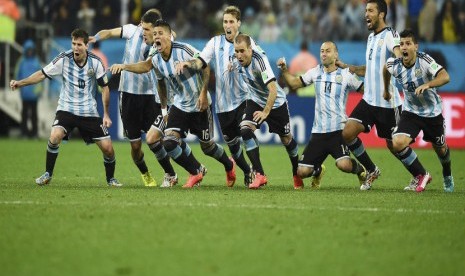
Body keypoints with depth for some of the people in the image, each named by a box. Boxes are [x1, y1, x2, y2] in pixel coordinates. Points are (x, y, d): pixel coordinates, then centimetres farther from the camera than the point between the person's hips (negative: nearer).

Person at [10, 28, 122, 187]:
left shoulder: (95, 62, -9)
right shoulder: (64, 59, -11)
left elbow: (104, 87, 1)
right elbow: (42, 74, -5)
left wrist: (106, 114, -2)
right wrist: (20, 83, -17)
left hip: (89, 112, 1)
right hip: (66, 109, -1)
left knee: (107, 148, -4)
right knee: (55, 136, -28)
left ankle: (111, 179, 23)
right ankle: (47, 174, -8)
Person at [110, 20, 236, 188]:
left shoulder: (184, 50, -20)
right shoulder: (156, 61, -2)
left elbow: (206, 68, -13)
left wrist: (203, 93, -18)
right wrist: (164, 108, 15)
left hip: (200, 105, -5)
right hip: (179, 105, 5)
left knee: (207, 146, 4)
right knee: (169, 141, -13)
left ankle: (229, 165, 37)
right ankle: (197, 171, 9)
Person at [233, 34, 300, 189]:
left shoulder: (260, 60, -34)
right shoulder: (237, 61, -15)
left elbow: (273, 90, -39)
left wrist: (265, 112, -43)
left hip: (276, 103, -4)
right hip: (255, 101, 4)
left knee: (286, 139, 9)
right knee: (245, 129, -21)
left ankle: (297, 174, 37)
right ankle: (260, 175, -20)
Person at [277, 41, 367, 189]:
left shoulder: (345, 74, -1)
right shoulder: (315, 72, 10)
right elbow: (294, 83, 21)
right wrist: (284, 70, 8)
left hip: (338, 131, -4)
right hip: (318, 131, 4)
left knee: (344, 165, -29)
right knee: (302, 172, -3)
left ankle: (360, 170, 8)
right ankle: (318, 170, 34)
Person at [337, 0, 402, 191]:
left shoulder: (389, 35, -11)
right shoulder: (371, 37, 15)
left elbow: (399, 52, -32)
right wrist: (346, 67, 24)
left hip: (388, 103, -7)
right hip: (369, 100, 7)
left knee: (394, 145, 2)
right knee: (347, 133, -8)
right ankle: (372, 171, 10)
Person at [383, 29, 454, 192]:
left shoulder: (424, 60, -26)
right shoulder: (394, 65, -15)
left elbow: (445, 77, -40)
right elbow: (385, 68, 12)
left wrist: (427, 85, -56)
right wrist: (386, 90, 24)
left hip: (433, 112, -2)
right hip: (411, 111, 2)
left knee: (440, 148, 16)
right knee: (397, 143, -21)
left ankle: (447, 176, 51)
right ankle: (421, 176, 0)